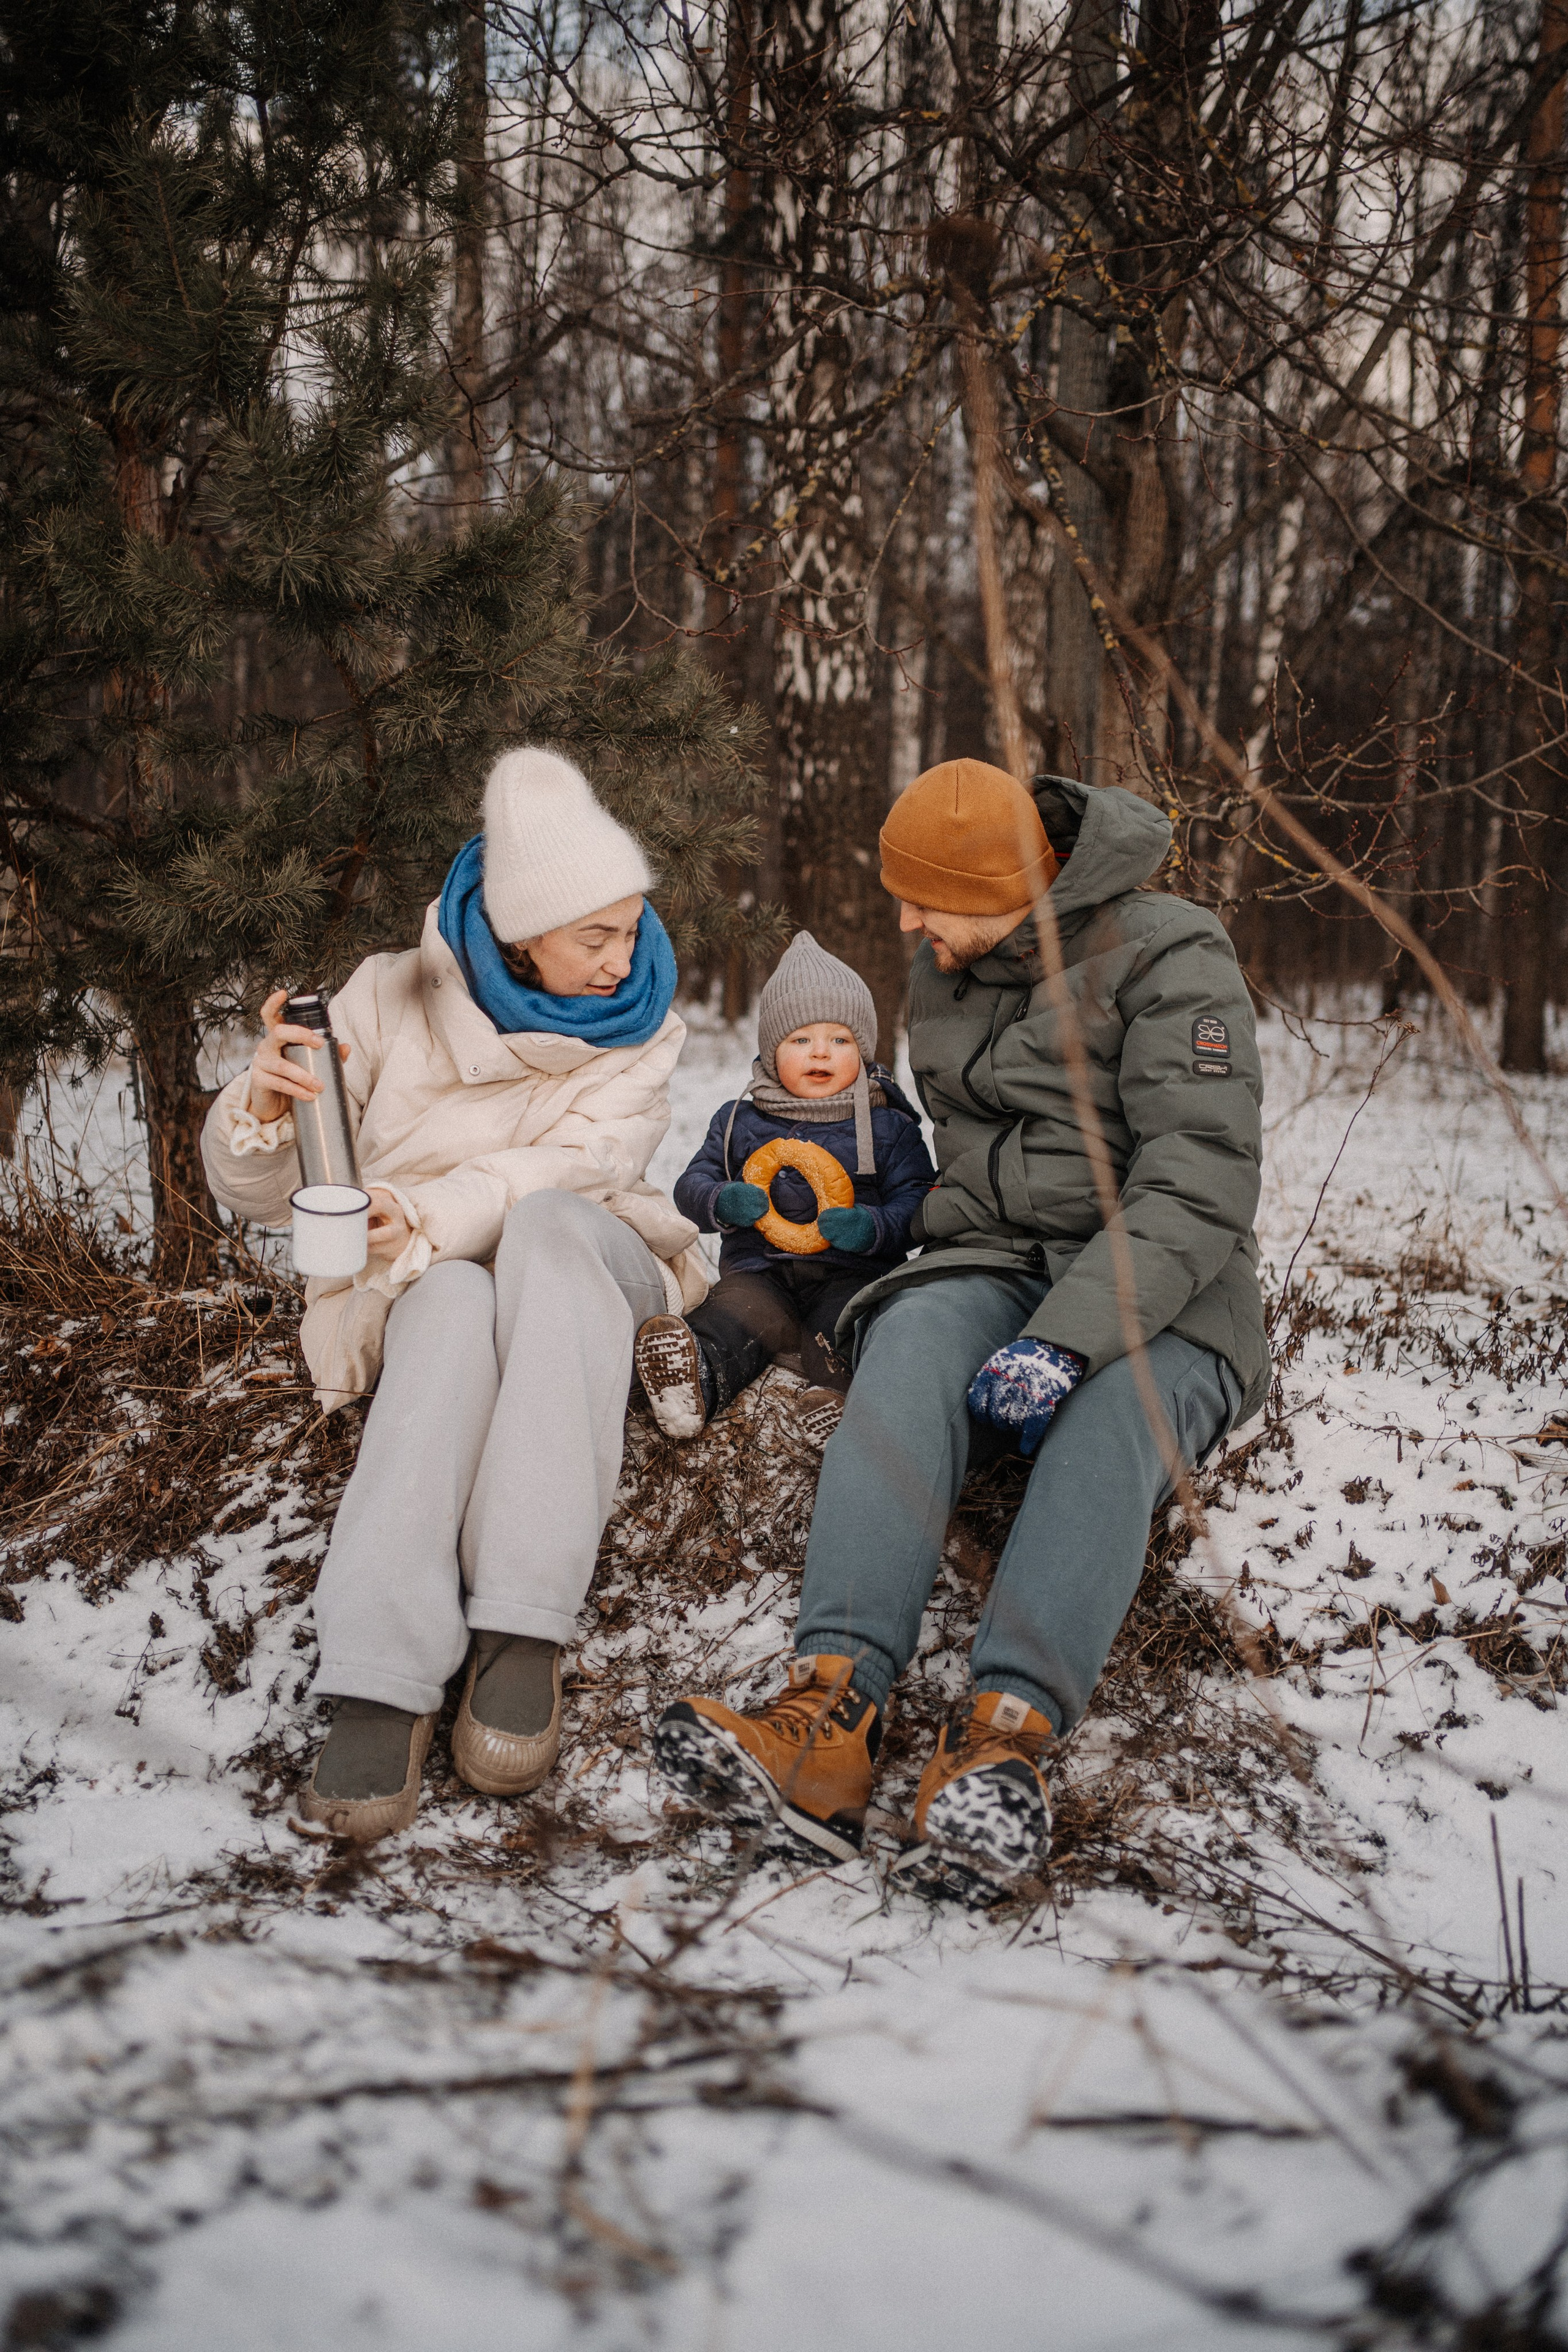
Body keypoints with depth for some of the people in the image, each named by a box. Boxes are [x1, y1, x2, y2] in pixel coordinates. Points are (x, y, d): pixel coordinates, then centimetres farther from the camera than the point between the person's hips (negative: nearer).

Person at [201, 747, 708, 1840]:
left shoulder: (638, 1029, 1)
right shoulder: (394, 1000, -2)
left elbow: (579, 1164, -17)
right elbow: (258, 1191, -2)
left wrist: (428, 1211, -35)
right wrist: (266, 1106, -27)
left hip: (585, 1271, 1)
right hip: (420, 1293, 0)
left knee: (547, 1224, -36)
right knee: (456, 1305, -38)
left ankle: (523, 1634, -46)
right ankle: (381, 1687, -50)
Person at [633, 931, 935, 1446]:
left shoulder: (889, 1127, 11)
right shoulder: (739, 1122, 18)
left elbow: (917, 1204, 5)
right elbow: (691, 1186, 16)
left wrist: (874, 1228, -18)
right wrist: (723, 1202, -10)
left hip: (851, 1274, -1)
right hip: (759, 1272, 1)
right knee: (733, 1312, -32)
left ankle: (844, 1398, -62)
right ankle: (698, 1375, -61)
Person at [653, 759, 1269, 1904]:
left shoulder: (1168, 959, -11)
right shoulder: (946, 973, 11)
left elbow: (1201, 1187, -21)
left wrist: (1071, 1339, -32)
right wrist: (954, 1259, 12)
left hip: (1162, 1301, -3)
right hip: (997, 1266, 4)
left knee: (1111, 1415, -38)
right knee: (912, 1347, -32)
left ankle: (1004, 1738, -55)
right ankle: (833, 1710, -50)